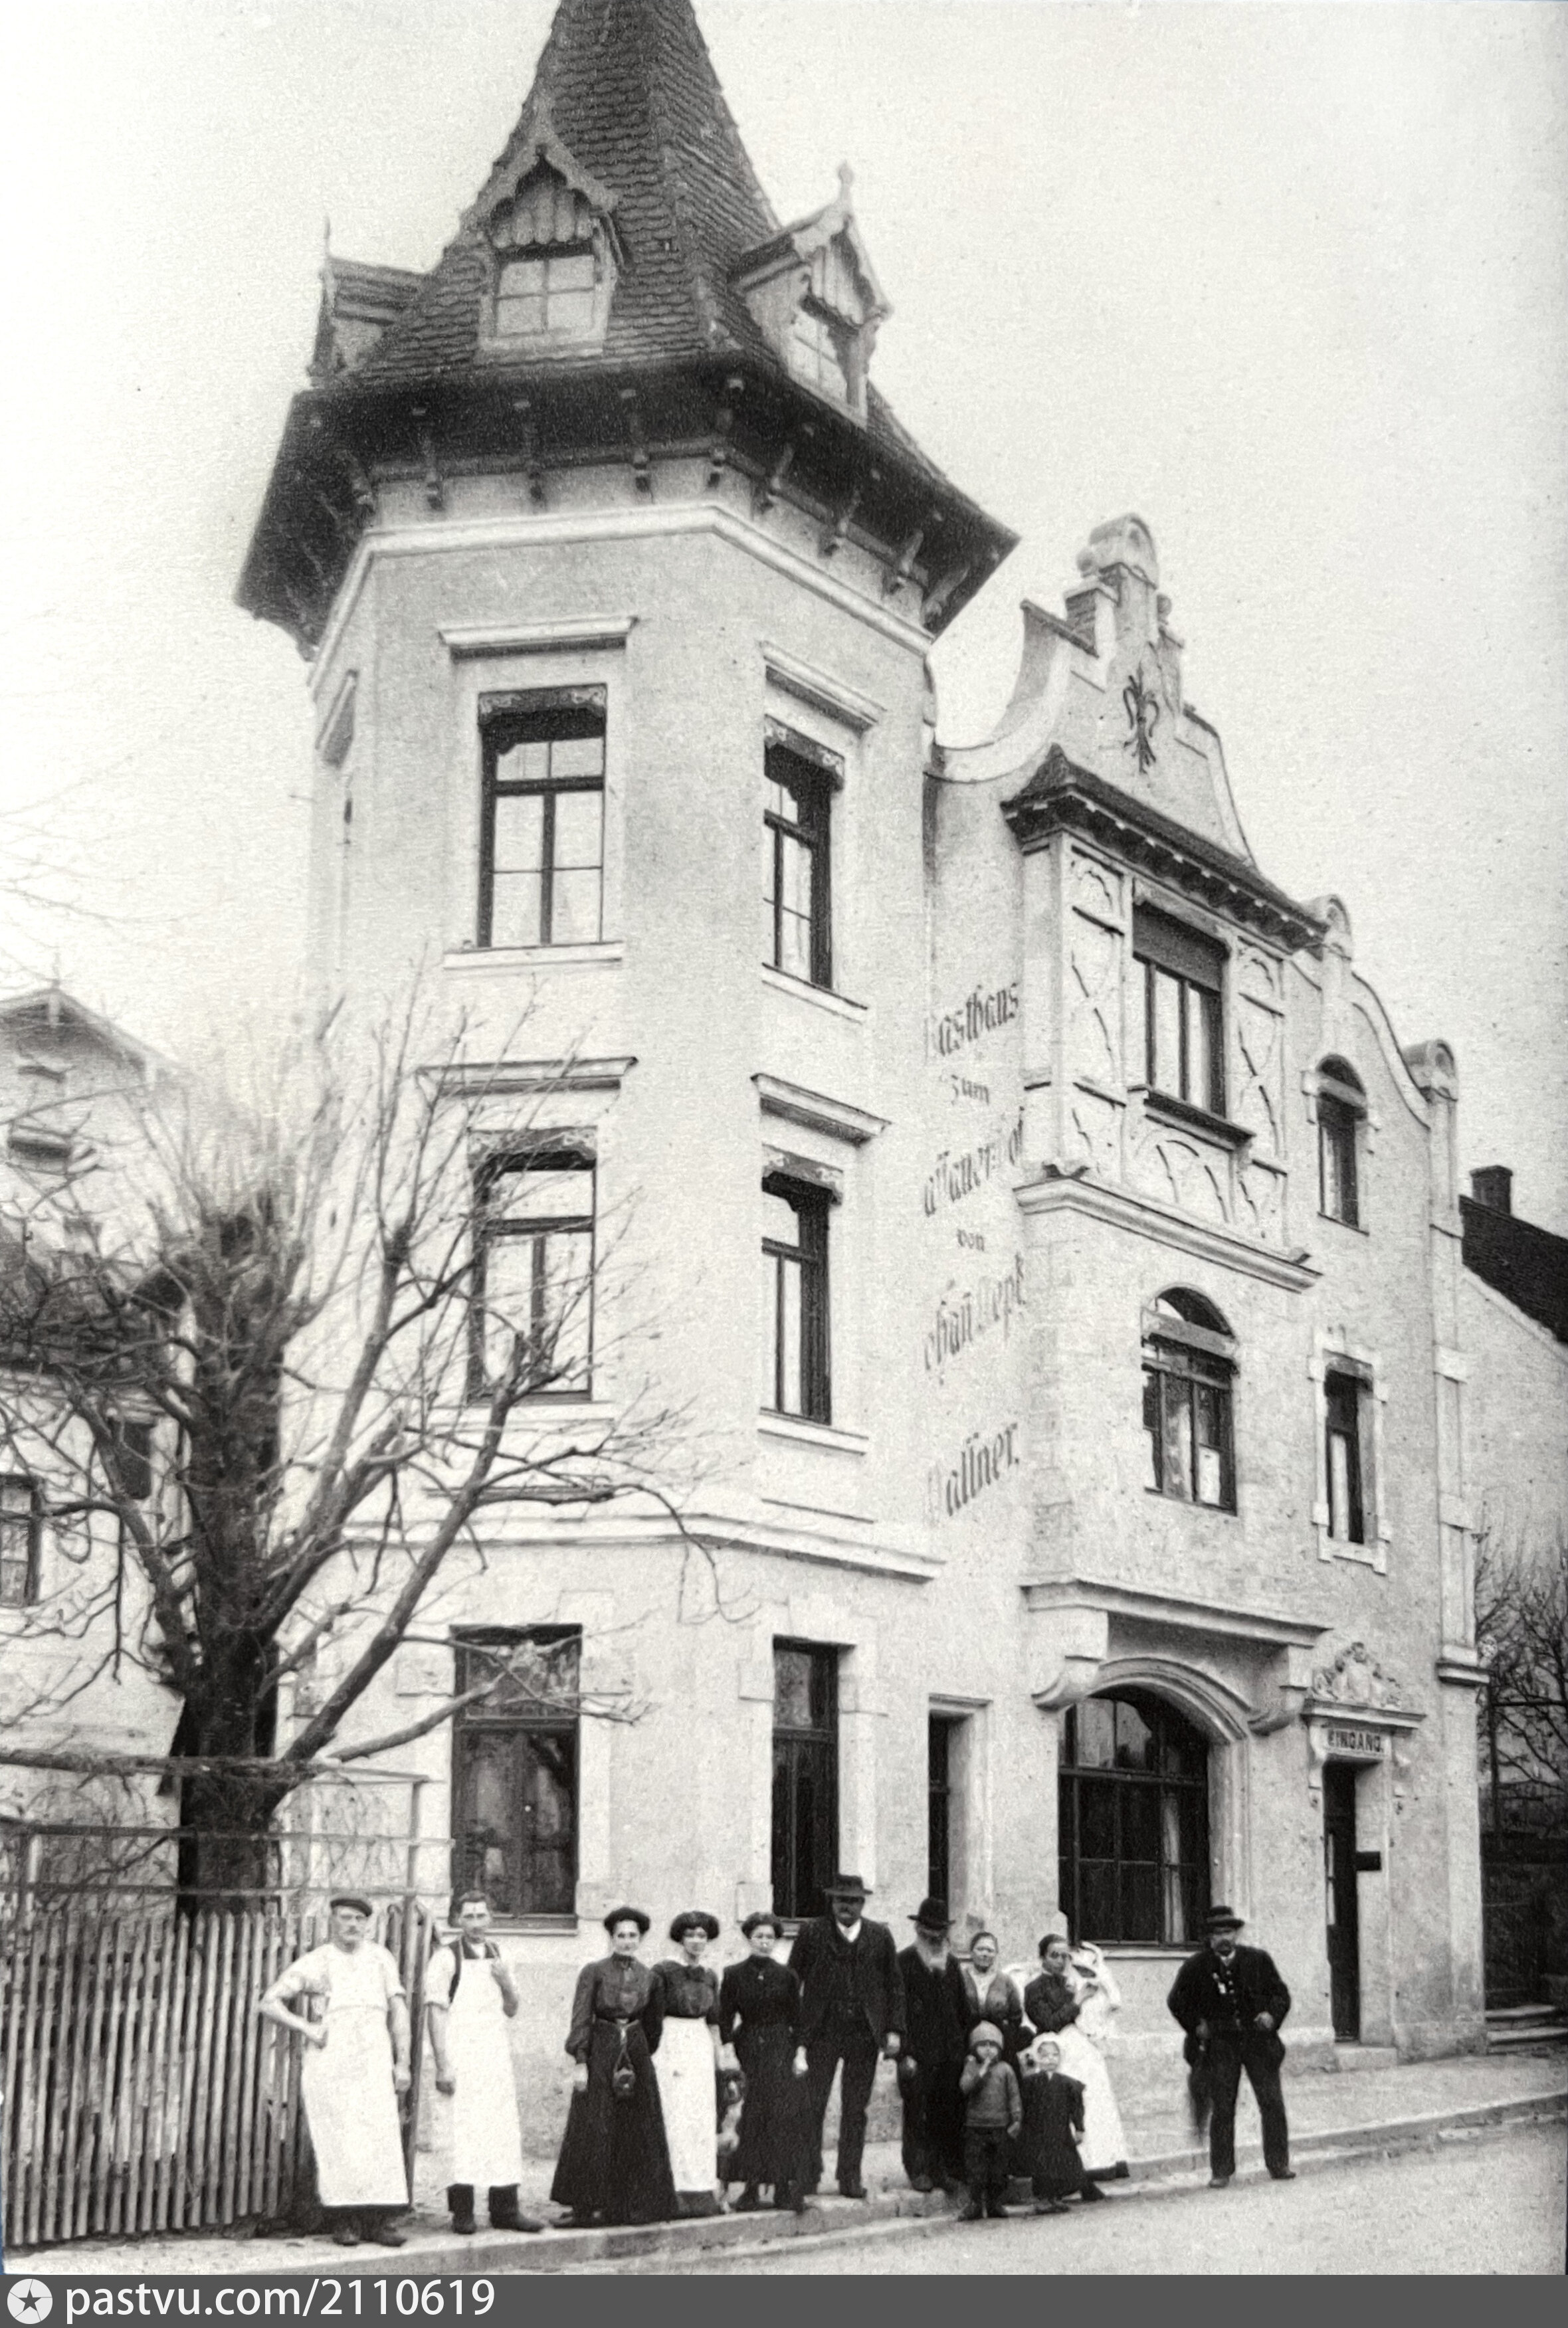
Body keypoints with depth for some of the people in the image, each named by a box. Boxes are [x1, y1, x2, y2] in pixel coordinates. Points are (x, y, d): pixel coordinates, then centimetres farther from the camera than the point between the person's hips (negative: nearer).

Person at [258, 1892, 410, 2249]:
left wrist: (403, 2063, 4)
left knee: (381, 2139, -6)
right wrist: (306, 2028, -8)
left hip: (374, 2063, 2)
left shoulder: (380, 1957, 12)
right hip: (328, 2064, -2)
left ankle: (380, 2221, -5)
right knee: (338, 2142, -5)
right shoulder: (315, 1963, 5)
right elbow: (268, 2004, 2)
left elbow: (399, 2010, 11)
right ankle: (343, 2222, 1)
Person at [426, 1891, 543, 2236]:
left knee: (504, 2132, 5)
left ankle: (504, 2210, 12)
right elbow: (437, 2013, -10)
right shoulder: (447, 1957, -6)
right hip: (461, 2056, -6)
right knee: (462, 2132, -7)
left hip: (496, 2055, 6)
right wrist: (442, 2066, -15)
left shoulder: (496, 1956, 13)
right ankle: (462, 2212, 0)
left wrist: (506, 1984, -3)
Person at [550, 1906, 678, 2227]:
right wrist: (580, 2062, -15)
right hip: (600, 2053, -4)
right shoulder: (594, 1972, -5)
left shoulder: (648, 1977, 7)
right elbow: (581, 2019, -9)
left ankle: (631, 2205, 14)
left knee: (637, 2130, 6)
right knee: (593, 2130, -4)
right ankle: (584, 2206, 1)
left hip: (636, 2053, 4)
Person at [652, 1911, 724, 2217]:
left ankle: (701, 2191, 11)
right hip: (670, 2046, -6)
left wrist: (719, 2062, 17)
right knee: (674, 2119, -7)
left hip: (701, 2049, 6)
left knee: (703, 2120, 5)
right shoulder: (664, 1971, -8)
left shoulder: (709, 1975, 11)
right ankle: (674, 2192, -3)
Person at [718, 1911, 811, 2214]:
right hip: (748, 2049, 0)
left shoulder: (786, 1976, 5)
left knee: (785, 2117, -9)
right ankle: (751, 2186, 3)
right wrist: (728, 2053, -8)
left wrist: (800, 2053, -3)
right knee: (751, 2120, -4)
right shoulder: (734, 1975, 2)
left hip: (781, 2051, 0)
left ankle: (787, 2189, -6)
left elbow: (796, 2018, 6)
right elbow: (725, 2018, 1)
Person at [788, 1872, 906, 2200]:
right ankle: (808, 2176, 4)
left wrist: (894, 2029, 2)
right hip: (821, 2034, -2)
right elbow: (791, 1983, 2)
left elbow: (895, 1986, 11)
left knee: (856, 2110, 6)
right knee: (811, 2107, -4)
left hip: (865, 2034, 2)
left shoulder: (880, 1936, 8)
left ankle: (851, 2178, 13)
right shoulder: (812, 1933, 1)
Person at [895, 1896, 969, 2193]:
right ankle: (919, 2171, 5)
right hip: (917, 2054, -5)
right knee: (916, 2112, -3)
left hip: (950, 2054, 5)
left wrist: (966, 2046, 10)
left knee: (949, 2113, 1)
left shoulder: (951, 1963, 16)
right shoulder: (904, 1962, -2)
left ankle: (946, 2169, 8)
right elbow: (898, 2009, -6)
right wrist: (905, 2053, -12)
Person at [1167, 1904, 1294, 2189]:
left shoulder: (1258, 1960, 3)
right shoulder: (1195, 1967, 0)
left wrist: (1272, 2014, -7)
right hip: (1219, 2044, -1)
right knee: (1222, 2109, -2)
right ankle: (1221, 2171, 5)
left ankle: (1279, 2165, 10)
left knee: (1272, 2104, -2)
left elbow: (1280, 1993, 10)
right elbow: (1177, 2002, 11)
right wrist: (1196, 2025, 1)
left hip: (1258, 2039, 1)